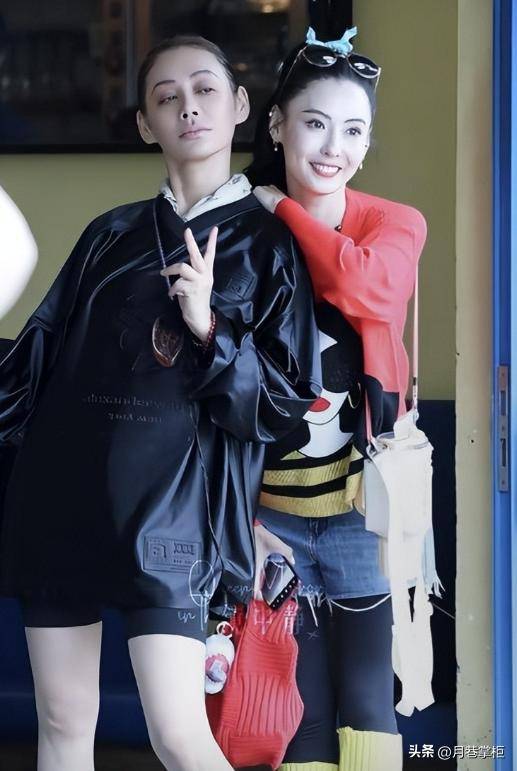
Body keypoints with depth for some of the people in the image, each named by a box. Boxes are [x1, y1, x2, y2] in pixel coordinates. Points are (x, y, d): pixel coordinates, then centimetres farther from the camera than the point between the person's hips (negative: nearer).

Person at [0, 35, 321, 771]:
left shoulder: (269, 245, 2)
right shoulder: (111, 234, 12)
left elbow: (286, 405, -3)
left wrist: (208, 329, -17)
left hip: (170, 511, -4)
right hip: (60, 498, 4)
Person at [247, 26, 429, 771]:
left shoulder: (396, 225, -1)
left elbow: (366, 290, -25)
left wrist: (282, 206, -12)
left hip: (362, 511, 0)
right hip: (269, 514, 1)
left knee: (365, 709, 5)